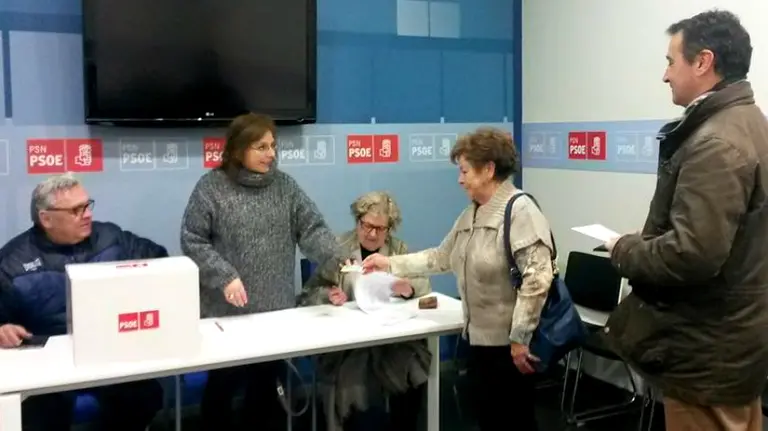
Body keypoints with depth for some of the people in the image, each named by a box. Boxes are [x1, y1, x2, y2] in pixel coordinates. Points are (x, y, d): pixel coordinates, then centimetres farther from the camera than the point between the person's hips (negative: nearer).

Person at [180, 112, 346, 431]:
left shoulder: (284, 185, 5)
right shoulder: (211, 187, -6)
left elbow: (312, 230, 0)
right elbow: (192, 241, -7)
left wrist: (338, 258, -18)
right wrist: (224, 277, -17)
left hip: (276, 309, 4)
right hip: (226, 311, -3)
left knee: (268, 384, 15)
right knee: (223, 385, 10)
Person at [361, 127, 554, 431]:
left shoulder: (520, 210, -18)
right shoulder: (470, 215, 12)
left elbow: (537, 277, -24)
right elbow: (441, 258, 19)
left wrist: (520, 338, -23)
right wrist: (391, 264, 16)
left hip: (509, 343, -8)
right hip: (479, 338, 8)